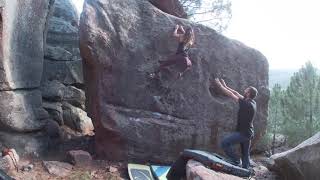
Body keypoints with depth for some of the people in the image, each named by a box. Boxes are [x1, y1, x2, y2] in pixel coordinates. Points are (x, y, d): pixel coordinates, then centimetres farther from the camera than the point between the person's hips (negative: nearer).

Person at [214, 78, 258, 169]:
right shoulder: (251, 102, 4)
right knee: (245, 154, 15)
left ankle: (236, 162, -5)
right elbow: (236, 93, 12)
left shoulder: (246, 104, -22)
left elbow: (231, 95, -18)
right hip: (247, 132, 10)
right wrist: (225, 86, 15)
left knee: (225, 143, -13)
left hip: (243, 133, -10)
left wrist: (219, 85, -10)